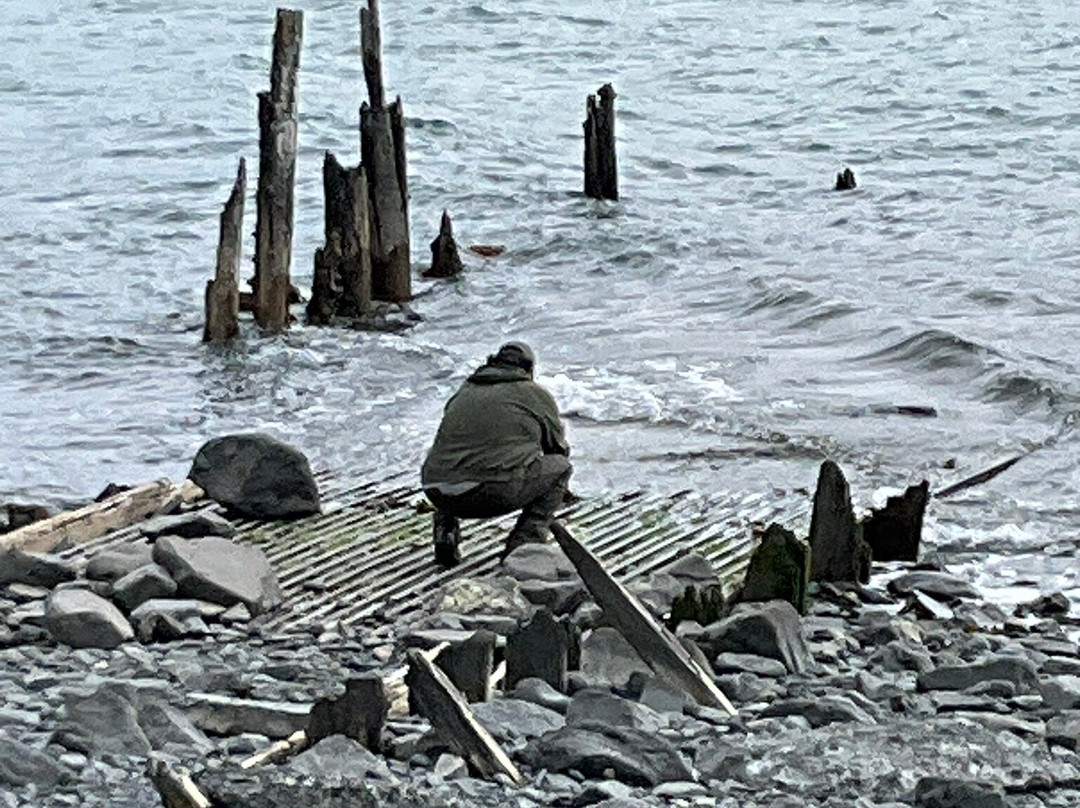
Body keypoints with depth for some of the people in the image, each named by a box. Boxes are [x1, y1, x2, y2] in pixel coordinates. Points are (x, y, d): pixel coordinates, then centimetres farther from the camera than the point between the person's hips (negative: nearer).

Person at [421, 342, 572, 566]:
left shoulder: (464, 392, 26)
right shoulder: (537, 395, 14)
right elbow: (558, 448, 26)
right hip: (498, 492, -5)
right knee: (561, 467, 17)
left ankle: (445, 529, 16)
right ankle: (523, 543, 6)